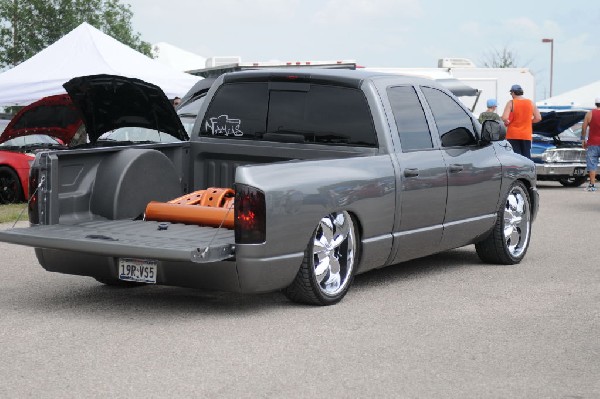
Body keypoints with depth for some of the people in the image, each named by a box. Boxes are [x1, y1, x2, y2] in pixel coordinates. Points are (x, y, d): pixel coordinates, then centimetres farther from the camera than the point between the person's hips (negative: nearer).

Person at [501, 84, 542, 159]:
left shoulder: (511, 103, -7)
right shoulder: (531, 103, 5)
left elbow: (504, 118, -18)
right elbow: (538, 118, 4)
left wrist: (507, 122, 3)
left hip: (513, 135, -3)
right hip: (526, 135, 3)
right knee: (527, 157, 8)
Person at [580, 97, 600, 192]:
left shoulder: (590, 114, -1)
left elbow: (584, 128, 2)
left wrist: (583, 139, 14)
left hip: (592, 143, 0)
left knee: (592, 165, 3)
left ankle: (592, 185, -1)